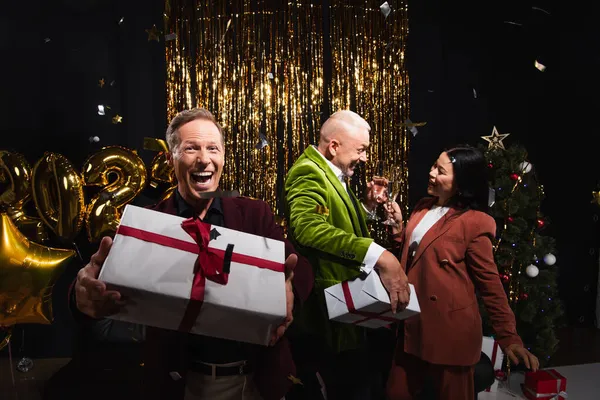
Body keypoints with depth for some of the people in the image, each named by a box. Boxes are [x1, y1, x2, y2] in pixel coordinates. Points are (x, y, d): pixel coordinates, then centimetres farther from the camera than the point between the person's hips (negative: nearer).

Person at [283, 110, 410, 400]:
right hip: (330, 310, -10)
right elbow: (309, 227, -42)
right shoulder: (308, 173, -21)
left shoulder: (331, 173, 12)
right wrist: (379, 256, -50)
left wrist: (366, 206, 4)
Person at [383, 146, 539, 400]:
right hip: (413, 324, 7)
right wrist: (398, 227, -1)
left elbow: (490, 282, -12)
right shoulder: (423, 208, 7)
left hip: (450, 329, -7)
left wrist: (509, 337, -14)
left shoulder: (473, 222, -15)